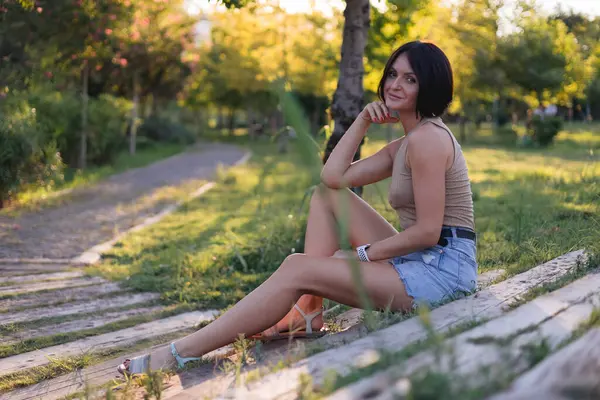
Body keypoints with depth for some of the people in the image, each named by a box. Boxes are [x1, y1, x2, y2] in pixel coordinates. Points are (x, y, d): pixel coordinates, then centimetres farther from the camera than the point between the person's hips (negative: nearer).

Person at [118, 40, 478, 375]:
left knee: (297, 268, -18)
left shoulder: (428, 138, -14)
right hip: (417, 261, 9)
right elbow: (333, 176, 9)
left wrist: (361, 254, -10)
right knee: (327, 195, 9)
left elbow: (428, 232, -20)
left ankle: (178, 355, -16)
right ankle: (308, 311, -2)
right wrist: (363, 121, 6)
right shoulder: (405, 145, 16)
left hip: (441, 269, -9)